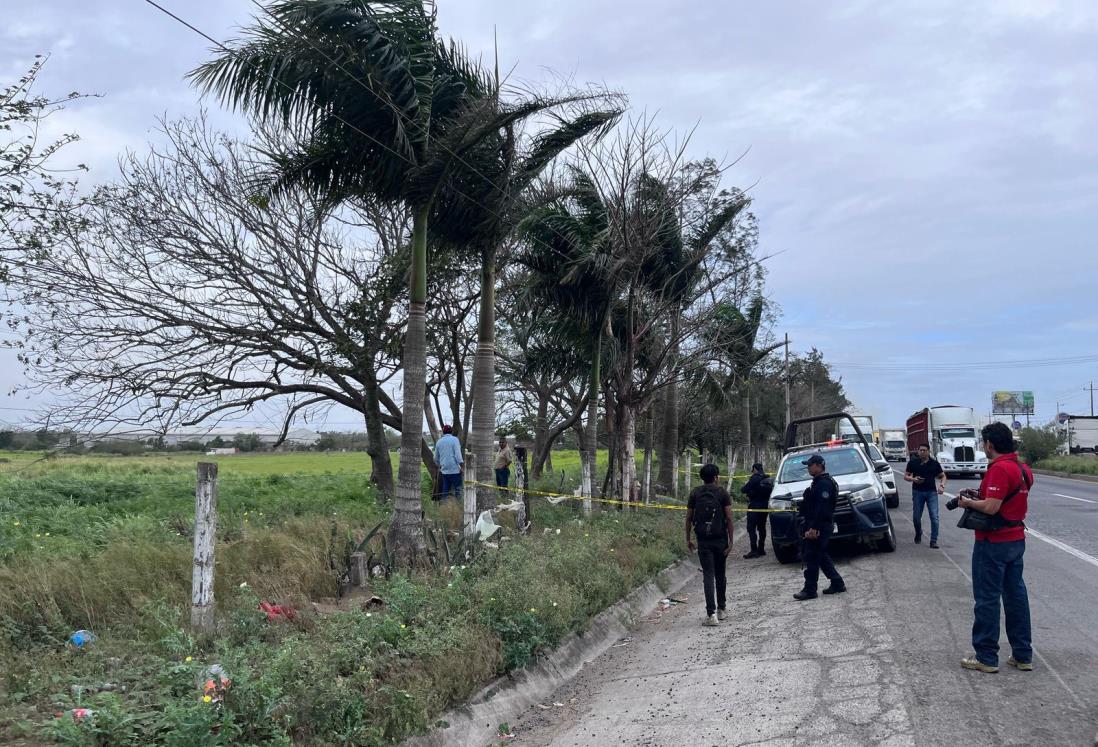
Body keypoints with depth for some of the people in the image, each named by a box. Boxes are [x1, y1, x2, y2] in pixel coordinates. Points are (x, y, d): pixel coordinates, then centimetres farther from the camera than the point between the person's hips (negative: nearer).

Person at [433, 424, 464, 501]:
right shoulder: (454, 439, -4)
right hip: (455, 469, -5)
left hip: (444, 471, 5)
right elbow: (458, 454, -15)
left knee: (445, 490, 9)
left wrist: (439, 466, 34)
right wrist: (462, 465, -14)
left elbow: (436, 458, 18)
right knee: (458, 489, -2)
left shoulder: (439, 442, 11)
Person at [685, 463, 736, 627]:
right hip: (720, 539, 0)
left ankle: (711, 613, -13)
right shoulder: (722, 493, -2)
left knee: (708, 575, -3)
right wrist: (730, 541, -3)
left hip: (703, 540, 0)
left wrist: (688, 538, 12)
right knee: (720, 575, 16)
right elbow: (729, 518, -7)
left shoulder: (695, 493, 2)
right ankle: (721, 609, 26)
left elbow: (689, 518, 2)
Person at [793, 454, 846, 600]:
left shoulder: (824, 484, -16)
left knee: (811, 557, -7)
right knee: (821, 556, 16)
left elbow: (822, 508, -24)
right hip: (815, 526, 11)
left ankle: (809, 590, -4)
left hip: (819, 527, -11)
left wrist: (814, 528, -27)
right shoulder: (818, 482, 18)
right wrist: (811, 526, 20)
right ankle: (837, 583, 22)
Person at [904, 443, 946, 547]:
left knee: (934, 516, -9)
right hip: (917, 492, 1)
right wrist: (913, 479, -15)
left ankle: (933, 541, -3)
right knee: (916, 517, 7)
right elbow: (906, 476, 6)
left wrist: (942, 486, -7)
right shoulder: (913, 462, 2)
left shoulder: (934, 463, 3)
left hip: (931, 492, 0)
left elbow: (942, 476, 11)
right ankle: (918, 535, 33)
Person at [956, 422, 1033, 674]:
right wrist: (980, 495, 10)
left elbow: (991, 507, -26)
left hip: (993, 543, -9)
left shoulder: (999, 469, -21)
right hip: (1017, 539, 9)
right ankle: (1022, 655, 19)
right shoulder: (1022, 469, 9)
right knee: (1016, 595, 13)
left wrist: (968, 502, -9)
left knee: (986, 599, 0)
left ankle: (986, 657, 6)